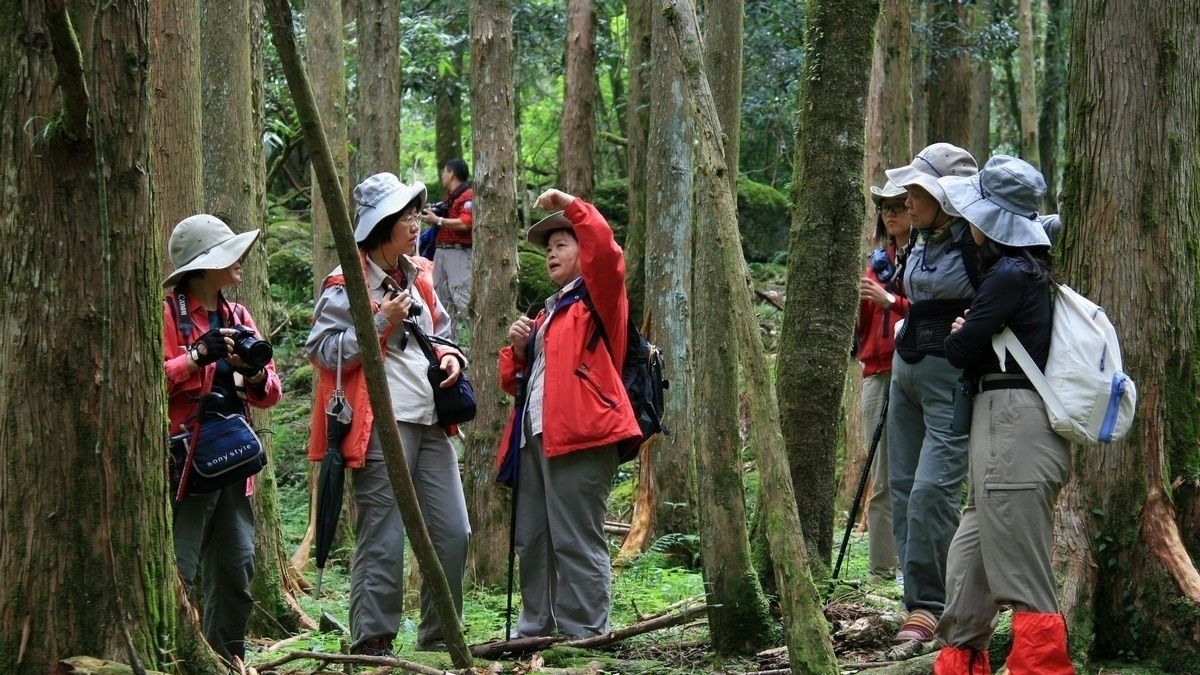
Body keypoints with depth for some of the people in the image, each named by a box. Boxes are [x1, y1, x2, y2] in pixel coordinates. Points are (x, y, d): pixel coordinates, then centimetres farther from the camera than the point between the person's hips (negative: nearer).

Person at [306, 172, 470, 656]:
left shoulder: (418, 276, 17)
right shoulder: (347, 285, -6)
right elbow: (322, 350, -12)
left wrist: (450, 355, 7)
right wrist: (381, 325, -17)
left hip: (430, 422, 8)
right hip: (381, 425, -8)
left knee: (453, 533, 7)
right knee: (383, 540, -6)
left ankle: (440, 635, 18)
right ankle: (372, 644, 1)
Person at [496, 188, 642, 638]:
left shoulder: (598, 299, 5)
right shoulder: (549, 311, 29)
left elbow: (605, 251, -17)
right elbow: (513, 379, 30)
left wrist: (570, 206, -15)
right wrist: (518, 349, 10)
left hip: (579, 434, -9)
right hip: (535, 436, 9)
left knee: (576, 541, -11)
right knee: (532, 540, 9)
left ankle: (585, 635, -10)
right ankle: (536, 631, 15)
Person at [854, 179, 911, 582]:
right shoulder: (879, 259, 20)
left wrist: (891, 301, -14)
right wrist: (857, 297, 3)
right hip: (877, 371, 7)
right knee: (881, 478, 6)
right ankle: (880, 568, 8)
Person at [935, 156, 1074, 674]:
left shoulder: (1010, 276, -14)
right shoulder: (1030, 271, 16)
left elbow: (959, 352, -11)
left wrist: (959, 335, 10)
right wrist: (968, 335, 7)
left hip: (1013, 430, -10)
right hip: (1009, 425, 10)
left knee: (1023, 580, -8)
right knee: (969, 561, 15)